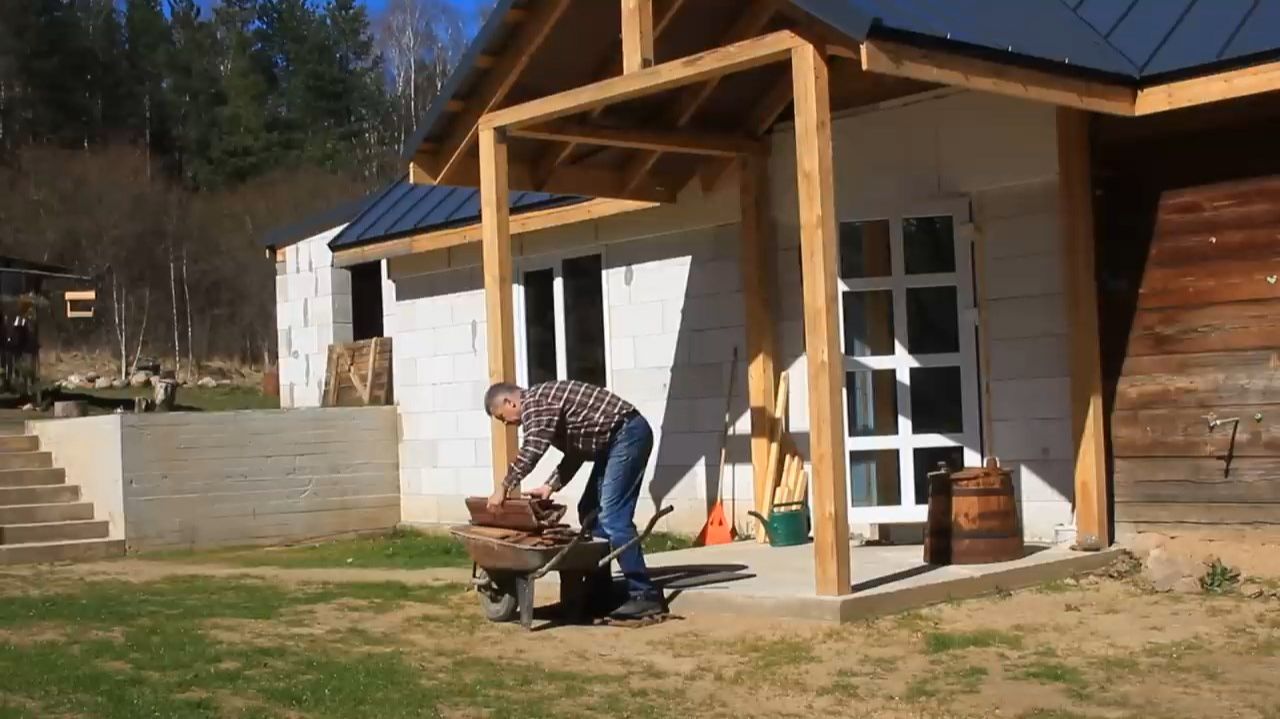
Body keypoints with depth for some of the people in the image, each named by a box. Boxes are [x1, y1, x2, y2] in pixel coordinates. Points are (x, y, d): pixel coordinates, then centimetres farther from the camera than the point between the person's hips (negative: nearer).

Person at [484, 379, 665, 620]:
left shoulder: (536, 402, -12)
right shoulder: (543, 403, 19)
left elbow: (531, 450, -24)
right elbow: (575, 451, 21)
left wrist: (504, 488, -14)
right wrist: (551, 486, 11)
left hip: (629, 434, -11)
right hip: (617, 438, 11)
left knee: (613, 517, -14)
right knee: (590, 511, 13)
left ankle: (645, 595, -13)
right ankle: (600, 590, 19)